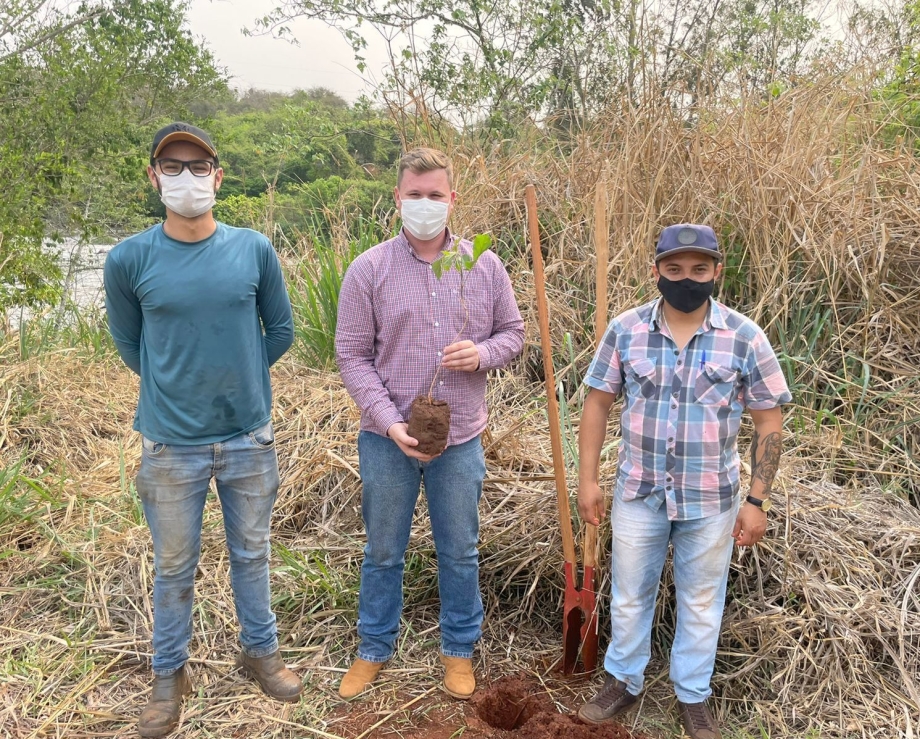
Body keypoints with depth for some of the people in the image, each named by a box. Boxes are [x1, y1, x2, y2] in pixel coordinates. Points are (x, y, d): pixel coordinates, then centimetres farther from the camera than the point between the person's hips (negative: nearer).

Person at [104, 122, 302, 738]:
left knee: (252, 553, 18)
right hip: (172, 444, -1)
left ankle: (261, 651, 39)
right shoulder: (129, 260, -8)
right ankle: (170, 674, 34)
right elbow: (130, 344, 6)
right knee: (174, 566, 14)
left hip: (250, 437, 1)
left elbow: (280, 330, 6)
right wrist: (177, 386, 7)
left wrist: (238, 377, 6)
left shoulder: (255, 250, -5)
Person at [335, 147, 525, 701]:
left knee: (460, 552, 15)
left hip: (460, 438, 1)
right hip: (388, 439, -1)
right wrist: (389, 421, -16)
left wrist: (482, 353, -15)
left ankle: (459, 649, 36)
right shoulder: (369, 269, -6)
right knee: (384, 552, 15)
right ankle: (375, 649, 36)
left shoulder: (485, 266, -1)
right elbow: (353, 354, -6)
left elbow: (513, 333, 8)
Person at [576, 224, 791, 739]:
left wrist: (757, 500, -6)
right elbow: (598, 404, 1)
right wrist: (588, 479, -1)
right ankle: (623, 682, 39)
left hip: (712, 502, -1)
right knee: (629, 596, 17)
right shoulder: (625, 330, -6)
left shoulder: (745, 338, -10)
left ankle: (694, 696, 37)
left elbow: (769, 422, -4)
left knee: (702, 603, 16)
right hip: (638, 494, 1)